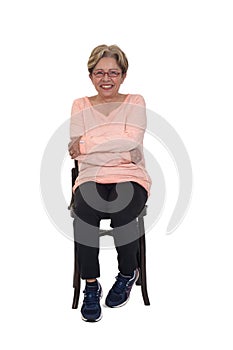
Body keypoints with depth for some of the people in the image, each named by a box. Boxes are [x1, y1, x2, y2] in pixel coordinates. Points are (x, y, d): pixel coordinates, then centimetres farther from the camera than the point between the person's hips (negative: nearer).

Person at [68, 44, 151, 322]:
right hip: (91, 178, 1)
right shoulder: (80, 105, 12)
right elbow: (77, 152, -1)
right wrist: (121, 151, -9)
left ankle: (128, 273, -1)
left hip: (130, 177, 0)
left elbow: (131, 139, -9)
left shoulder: (135, 102, 9)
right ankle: (91, 285, -13)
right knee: (84, 212, -32)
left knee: (122, 213, -32)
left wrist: (87, 144, -9)